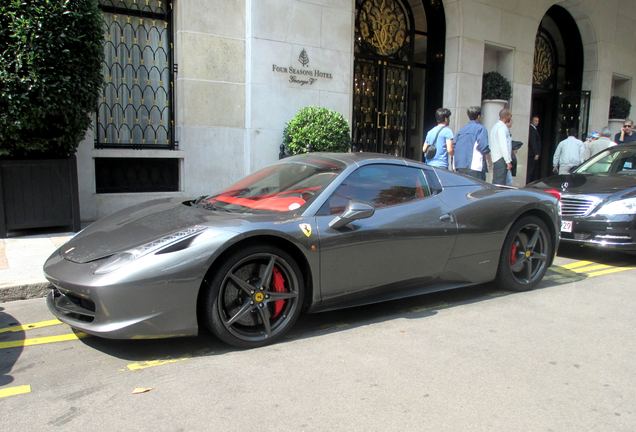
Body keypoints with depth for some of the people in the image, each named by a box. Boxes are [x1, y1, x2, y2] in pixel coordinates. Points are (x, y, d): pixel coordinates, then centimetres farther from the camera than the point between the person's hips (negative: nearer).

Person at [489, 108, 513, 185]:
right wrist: (508, 161, -18)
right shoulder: (502, 127, -12)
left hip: (495, 158, 10)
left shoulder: (495, 126, 18)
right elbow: (503, 145, -19)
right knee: (500, 184, -10)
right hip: (501, 159, -10)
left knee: (496, 182, 12)